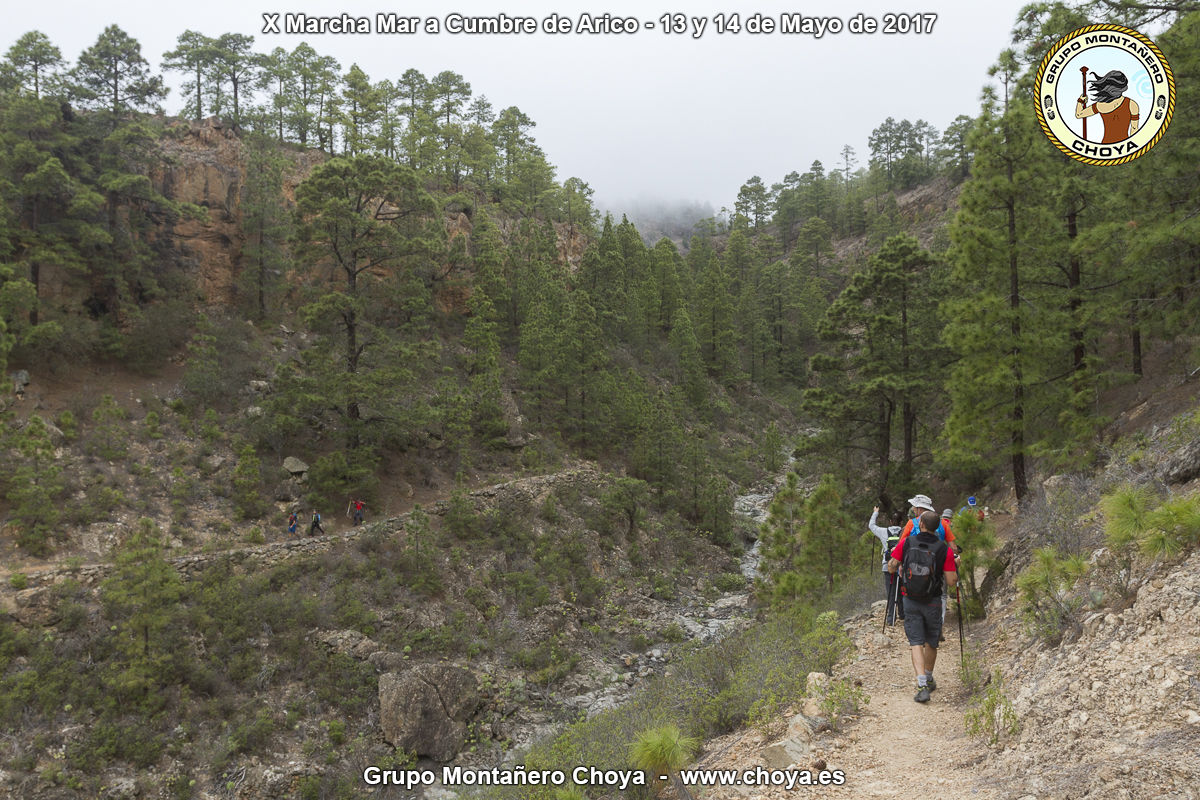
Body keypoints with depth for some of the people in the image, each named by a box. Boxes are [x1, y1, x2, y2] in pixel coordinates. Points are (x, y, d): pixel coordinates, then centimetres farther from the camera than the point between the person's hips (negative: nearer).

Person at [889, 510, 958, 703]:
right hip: (932, 602, 0)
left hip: (910, 601, 0)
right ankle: (928, 679, 36)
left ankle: (922, 686, -14)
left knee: (916, 643, 0)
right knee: (931, 642, 20)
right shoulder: (944, 550, -11)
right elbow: (951, 582, -10)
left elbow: (891, 567, -1)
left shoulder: (906, 544, -9)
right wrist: (955, 566, 8)